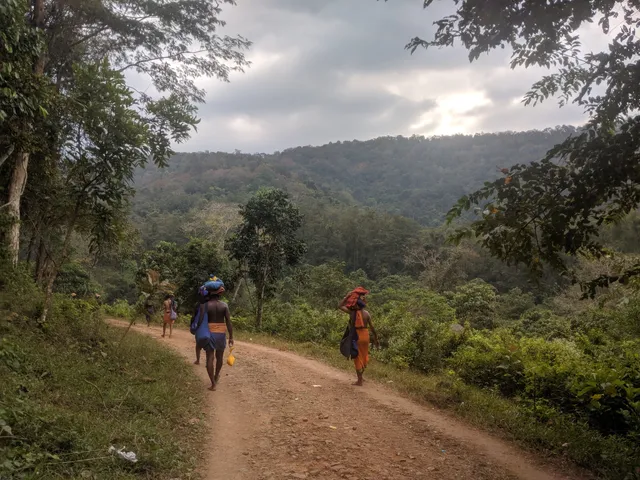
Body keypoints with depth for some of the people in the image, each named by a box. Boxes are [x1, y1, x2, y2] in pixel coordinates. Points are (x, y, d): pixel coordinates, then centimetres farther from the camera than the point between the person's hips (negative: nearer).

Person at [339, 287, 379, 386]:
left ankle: (360, 381, 12)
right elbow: (372, 328, -4)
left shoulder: (352, 312, -14)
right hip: (365, 335, 3)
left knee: (358, 357, 8)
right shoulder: (367, 314, -9)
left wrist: (347, 296, -6)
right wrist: (376, 339, 7)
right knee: (364, 355, 22)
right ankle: (361, 376, 35)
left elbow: (340, 306, -4)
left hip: (356, 336, -2)